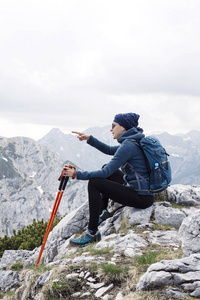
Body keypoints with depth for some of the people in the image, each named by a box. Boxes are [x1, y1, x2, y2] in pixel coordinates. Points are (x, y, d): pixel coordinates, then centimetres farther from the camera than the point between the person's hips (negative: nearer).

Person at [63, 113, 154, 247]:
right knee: (106, 169, 24)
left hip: (142, 198, -10)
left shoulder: (128, 146, -19)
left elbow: (105, 172, -21)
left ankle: (92, 233, -9)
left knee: (94, 183, -13)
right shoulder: (134, 141, 10)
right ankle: (102, 211, 23)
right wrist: (89, 139, 13)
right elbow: (109, 150, 23)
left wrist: (77, 174, -15)